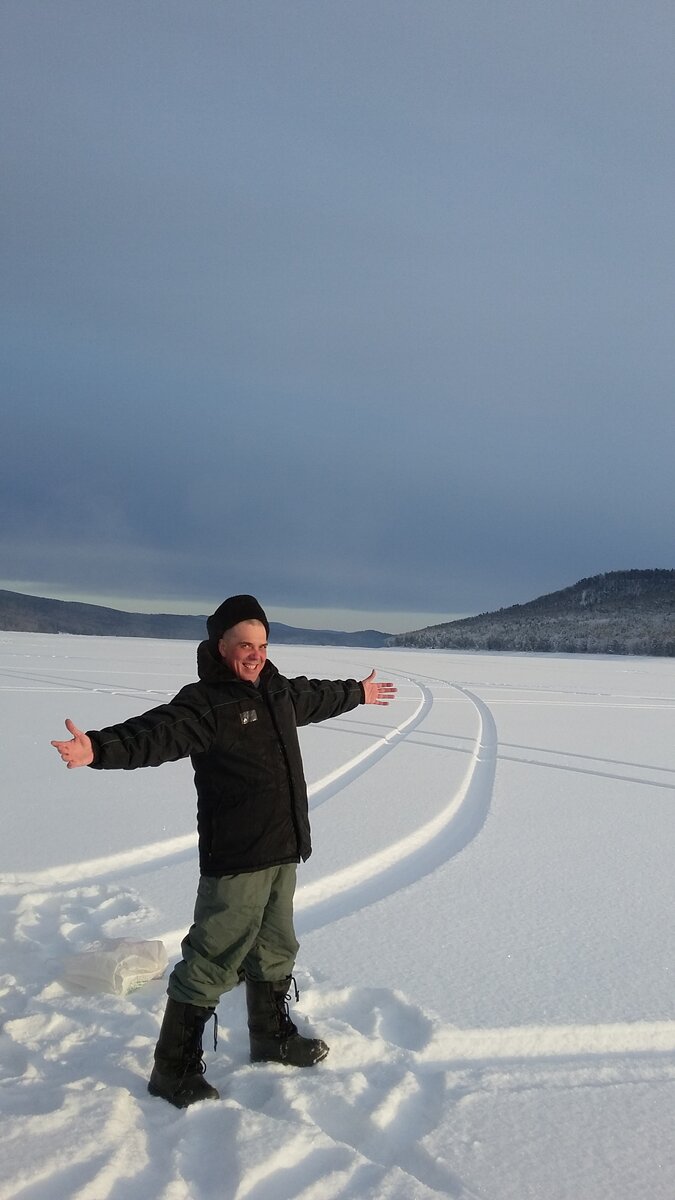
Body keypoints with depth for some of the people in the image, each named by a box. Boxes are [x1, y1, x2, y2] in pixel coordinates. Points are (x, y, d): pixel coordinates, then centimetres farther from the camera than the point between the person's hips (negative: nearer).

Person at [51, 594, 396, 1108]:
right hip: (235, 859, -8)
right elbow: (156, 733, -35)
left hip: (283, 853, 8)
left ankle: (274, 1037, 43)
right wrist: (100, 748, -54)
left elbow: (318, 697, 31)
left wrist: (358, 692, 48)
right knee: (211, 964, -3)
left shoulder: (278, 691, 10)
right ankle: (174, 1069, 13)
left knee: (275, 952, 23)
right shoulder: (203, 703, -17)